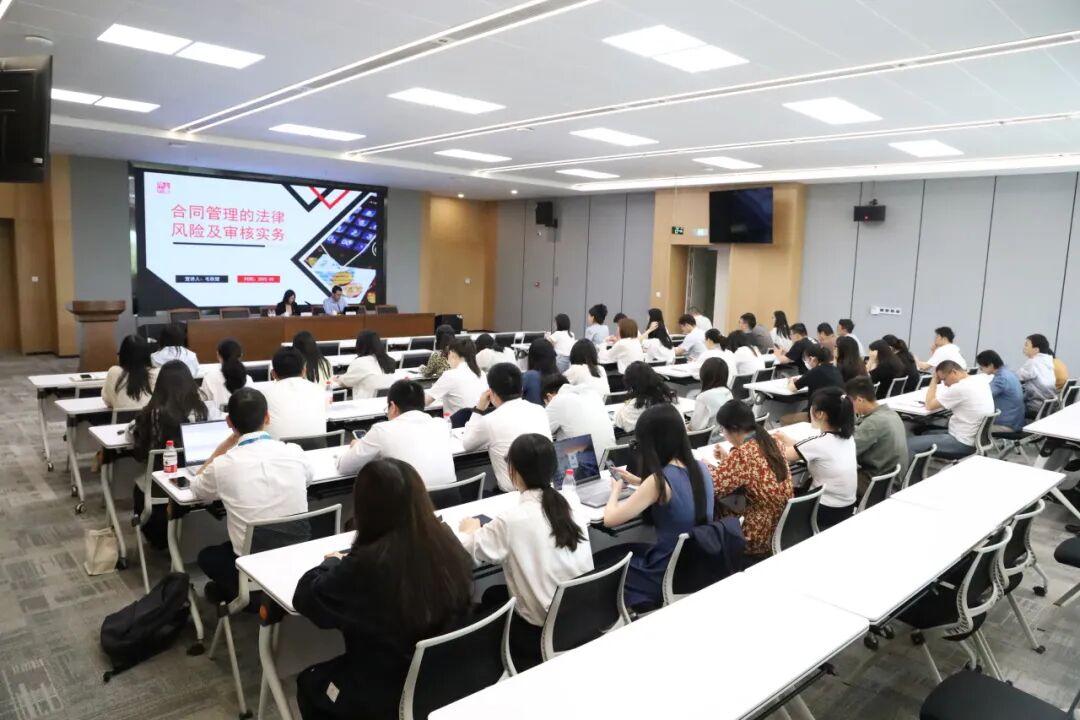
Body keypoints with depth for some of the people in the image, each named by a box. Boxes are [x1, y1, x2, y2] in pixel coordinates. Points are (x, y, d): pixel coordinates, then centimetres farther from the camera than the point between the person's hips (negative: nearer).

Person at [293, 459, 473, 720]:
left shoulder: (369, 564, -29)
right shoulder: (449, 544, -13)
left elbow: (306, 598, -13)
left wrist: (334, 563, 6)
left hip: (387, 698, -5)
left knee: (309, 681, 24)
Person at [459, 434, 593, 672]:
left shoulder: (512, 519, -20)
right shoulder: (573, 505, -4)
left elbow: (469, 552, -9)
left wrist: (470, 530, 13)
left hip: (543, 631, -6)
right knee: (495, 594, 25)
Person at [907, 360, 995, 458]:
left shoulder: (960, 388, -23)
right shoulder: (981, 380, 4)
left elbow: (929, 406, -12)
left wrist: (934, 380, -4)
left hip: (963, 443, -10)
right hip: (976, 439, 10)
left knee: (910, 445, -10)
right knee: (927, 434, 24)